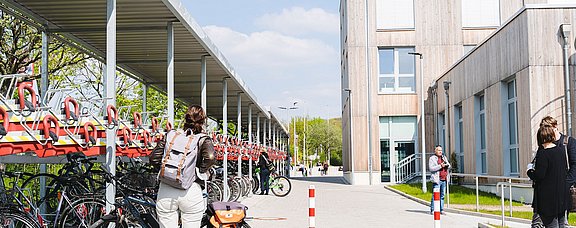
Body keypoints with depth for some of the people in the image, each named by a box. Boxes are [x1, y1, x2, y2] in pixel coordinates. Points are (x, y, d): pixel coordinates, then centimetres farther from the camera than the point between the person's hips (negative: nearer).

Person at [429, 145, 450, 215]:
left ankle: (441, 210, 13)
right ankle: (432, 210, -5)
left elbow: (449, 166, 17)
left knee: (442, 195, 8)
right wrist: (440, 166, -19)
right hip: (437, 180, -6)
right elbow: (431, 168, -12)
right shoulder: (432, 158, -1)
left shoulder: (444, 157, 18)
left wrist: (447, 165, -6)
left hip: (444, 179, 6)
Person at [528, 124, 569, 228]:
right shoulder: (561, 149, 3)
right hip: (562, 194, 7)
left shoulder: (543, 153, -19)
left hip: (548, 197, -7)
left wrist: (529, 171, 0)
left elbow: (538, 175, -20)